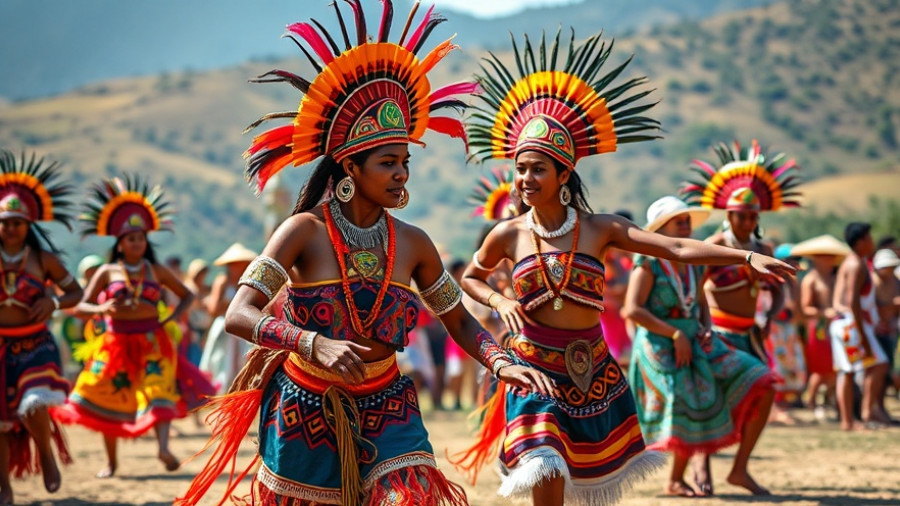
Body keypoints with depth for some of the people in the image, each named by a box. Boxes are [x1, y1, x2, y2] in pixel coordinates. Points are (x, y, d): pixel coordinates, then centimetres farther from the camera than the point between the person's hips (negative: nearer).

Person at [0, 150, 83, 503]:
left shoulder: (43, 259, -1)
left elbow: (76, 293, 8)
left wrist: (54, 303, -10)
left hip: (35, 346, -2)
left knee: (34, 407, -23)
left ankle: (47, 455, 8)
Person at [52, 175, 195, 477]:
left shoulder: (156, 271, 8)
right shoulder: (107, 272, 4)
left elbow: (187, 296, 17)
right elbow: (81, 306, 2)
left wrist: (173, 318, 0)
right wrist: (102, 309, -20)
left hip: (152, 342, 0)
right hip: (115, 343, 0)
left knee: (158, 392, -20)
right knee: (108, 400, 3)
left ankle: (163, 448, -37)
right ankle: (111, 462, 16)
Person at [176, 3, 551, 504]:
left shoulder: (413, 243, -3)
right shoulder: (306, 231, -14)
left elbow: (458, 319, 9)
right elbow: (239, 315, -21)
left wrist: (500, 361, -11)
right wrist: (315, 345, -37)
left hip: (384, 408, 2)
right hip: (306, 409, -2)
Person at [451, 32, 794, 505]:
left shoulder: (599, 229, -2)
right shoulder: (508, 235, -1)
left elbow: (676, 248, -9)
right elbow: (471, 277, 17)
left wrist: (746, 257, -17)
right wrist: (500, 301, -3)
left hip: (592, 373, 2)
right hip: (536, 373, -2)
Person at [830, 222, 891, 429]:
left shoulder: (848, 263, 20)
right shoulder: (856, 265, -12)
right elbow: (853, 300, -20)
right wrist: (863, 336, -22)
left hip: (840, 322, 10)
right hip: (853, 324, -10)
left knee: (846, 372, 5)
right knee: (878, 365, -11)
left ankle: (847, 420, 4)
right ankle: (869, 410, -15)